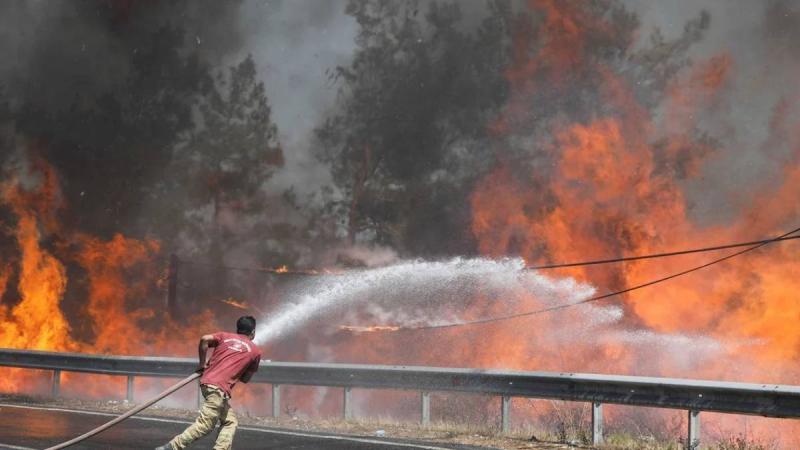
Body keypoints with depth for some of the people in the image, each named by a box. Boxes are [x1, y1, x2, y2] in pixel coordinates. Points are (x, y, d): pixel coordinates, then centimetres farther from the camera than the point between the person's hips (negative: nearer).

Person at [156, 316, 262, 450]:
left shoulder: (225, 336, 18)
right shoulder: (255, 351, 10)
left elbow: (205, 339, -1)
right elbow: (245, 379, 15)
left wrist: (202, 363, 8)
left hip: (207, 380, 7)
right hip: (219, 388, -7)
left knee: (230, 422, 16)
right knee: (204, 424, -11)